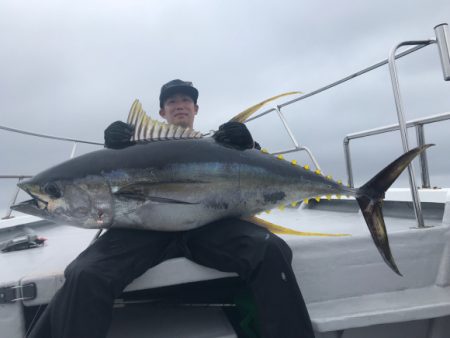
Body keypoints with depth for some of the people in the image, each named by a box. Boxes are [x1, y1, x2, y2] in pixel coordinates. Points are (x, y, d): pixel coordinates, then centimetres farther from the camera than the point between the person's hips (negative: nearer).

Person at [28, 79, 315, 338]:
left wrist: (246, 148, -7)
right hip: (148, 224, 1)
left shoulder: (215, 143, 27)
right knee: (85, 275, -29)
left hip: (208, 222, 0)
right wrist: (115, 149, -5)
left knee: (272, 252, -30)